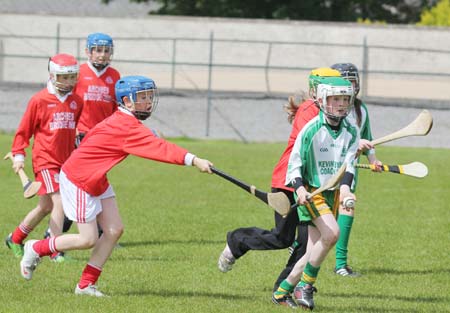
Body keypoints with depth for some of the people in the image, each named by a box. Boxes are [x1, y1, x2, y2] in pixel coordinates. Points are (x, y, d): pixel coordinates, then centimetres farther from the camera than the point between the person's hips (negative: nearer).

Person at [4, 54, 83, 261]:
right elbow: (24, 130, -1)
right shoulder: (39, 100, -7)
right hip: (45, 160, -6)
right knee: (59, 203, -16)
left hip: (66, 161, 6)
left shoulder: (77, 102, 6)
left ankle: (15, 239, 33)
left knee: (45, 206, 14)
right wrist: (18, 154, -5)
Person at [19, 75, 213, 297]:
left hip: (96, 180, 10)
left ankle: (86, 284, 8)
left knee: (114, 230, 2)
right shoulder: (128, 128, -27)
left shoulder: (121, 121, 5)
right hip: (77, 180, -10)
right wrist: (193, 160, -41)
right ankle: (36, 249, 16)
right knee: (88, 239, -6)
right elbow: (159, 148, -35)